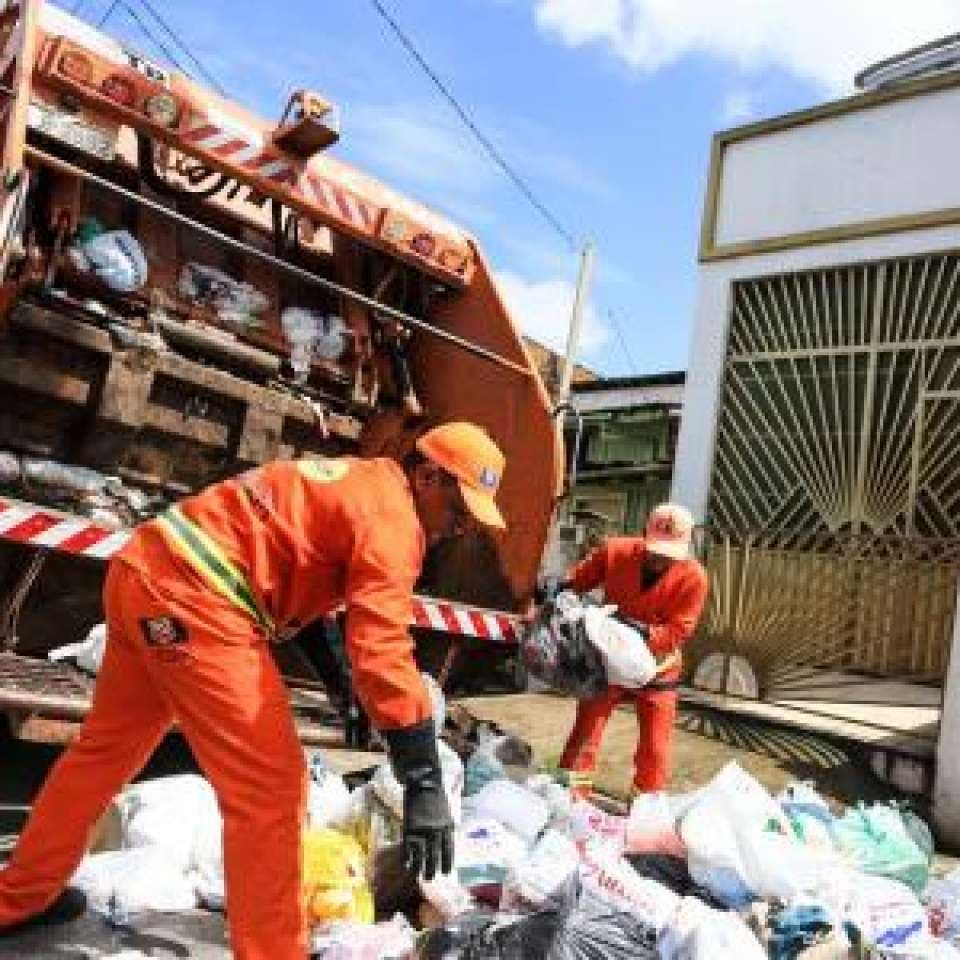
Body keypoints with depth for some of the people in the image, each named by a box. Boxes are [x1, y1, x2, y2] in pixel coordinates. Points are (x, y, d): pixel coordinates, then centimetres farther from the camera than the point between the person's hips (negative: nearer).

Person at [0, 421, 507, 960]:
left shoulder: (357, 482, 20)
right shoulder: (391, 515, -10)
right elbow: (383, 651, -22)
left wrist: (351, 695, 34)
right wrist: (424, 783, -21)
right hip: (190, 599, -11)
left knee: (106, 749, 26)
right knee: (270, 790, -6)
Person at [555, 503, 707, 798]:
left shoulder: (693, 577, -22)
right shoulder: (615, 551, -17)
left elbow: (678, 631, -21)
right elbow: (580, 577, -1)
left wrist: (643, 630, -36)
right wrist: (561, 588, -19)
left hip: (656, 669, -1)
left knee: (654, 747, 8)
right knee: (585, 732, 7)